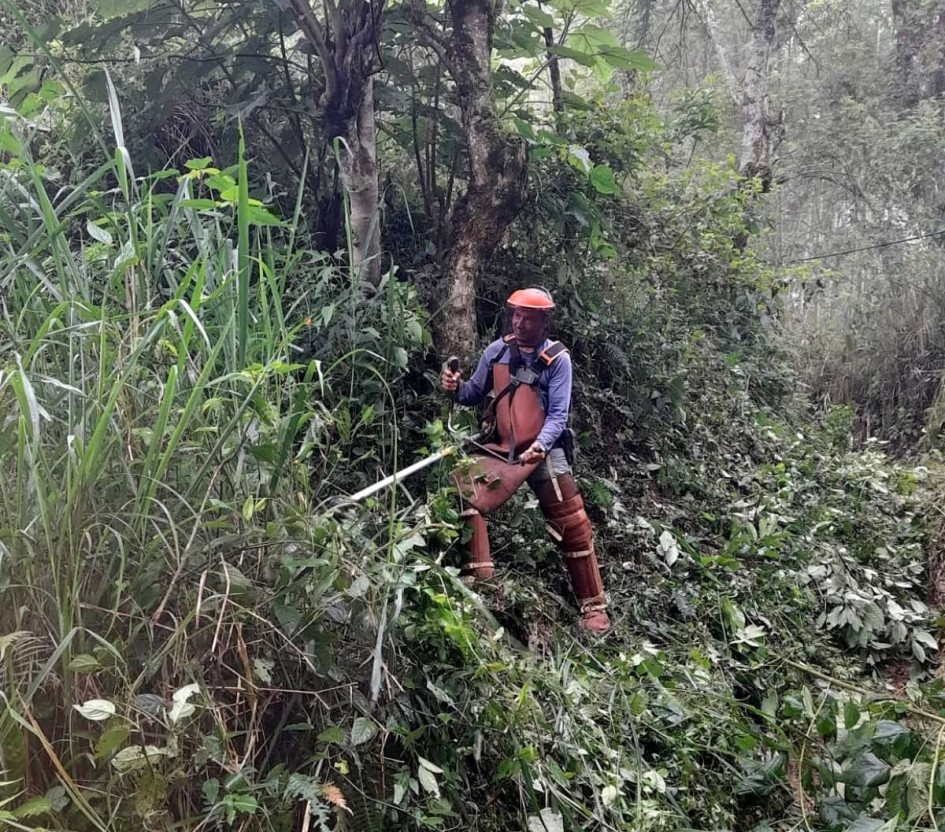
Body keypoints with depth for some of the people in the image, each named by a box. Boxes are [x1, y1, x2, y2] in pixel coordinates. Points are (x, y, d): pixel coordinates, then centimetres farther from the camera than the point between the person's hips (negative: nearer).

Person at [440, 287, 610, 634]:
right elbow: (475, 394, 9)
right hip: (501, 449, 3)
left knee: (573, 527, -1)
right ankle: (479, 575, -10)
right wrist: (456, 387, -14)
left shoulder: (557, 359, -8)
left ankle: (594, 608, 11)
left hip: (545, 452, -3)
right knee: (463, 488, -19)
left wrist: (540, 445, -30)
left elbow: (558, 414, -12)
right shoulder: (496, 351, 1)